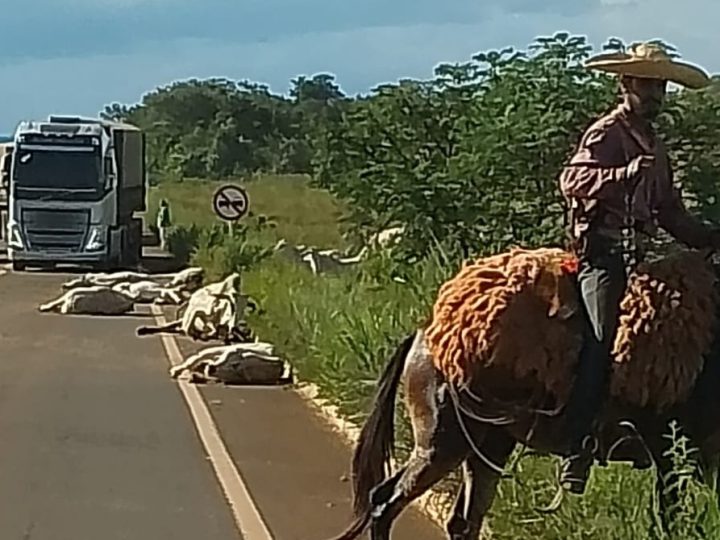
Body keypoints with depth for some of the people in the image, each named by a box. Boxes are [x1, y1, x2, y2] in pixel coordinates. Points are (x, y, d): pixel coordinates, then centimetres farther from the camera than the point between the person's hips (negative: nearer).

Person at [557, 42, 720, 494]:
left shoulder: (655, 146, 24)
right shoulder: (605, 134, -3)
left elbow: (671, 212, 28)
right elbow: (574, 180, -21)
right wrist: (627, 174, -34)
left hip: (637, 257, 9)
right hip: (603, 255, -9)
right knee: (604, 344, -20)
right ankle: (576, 455, -24)